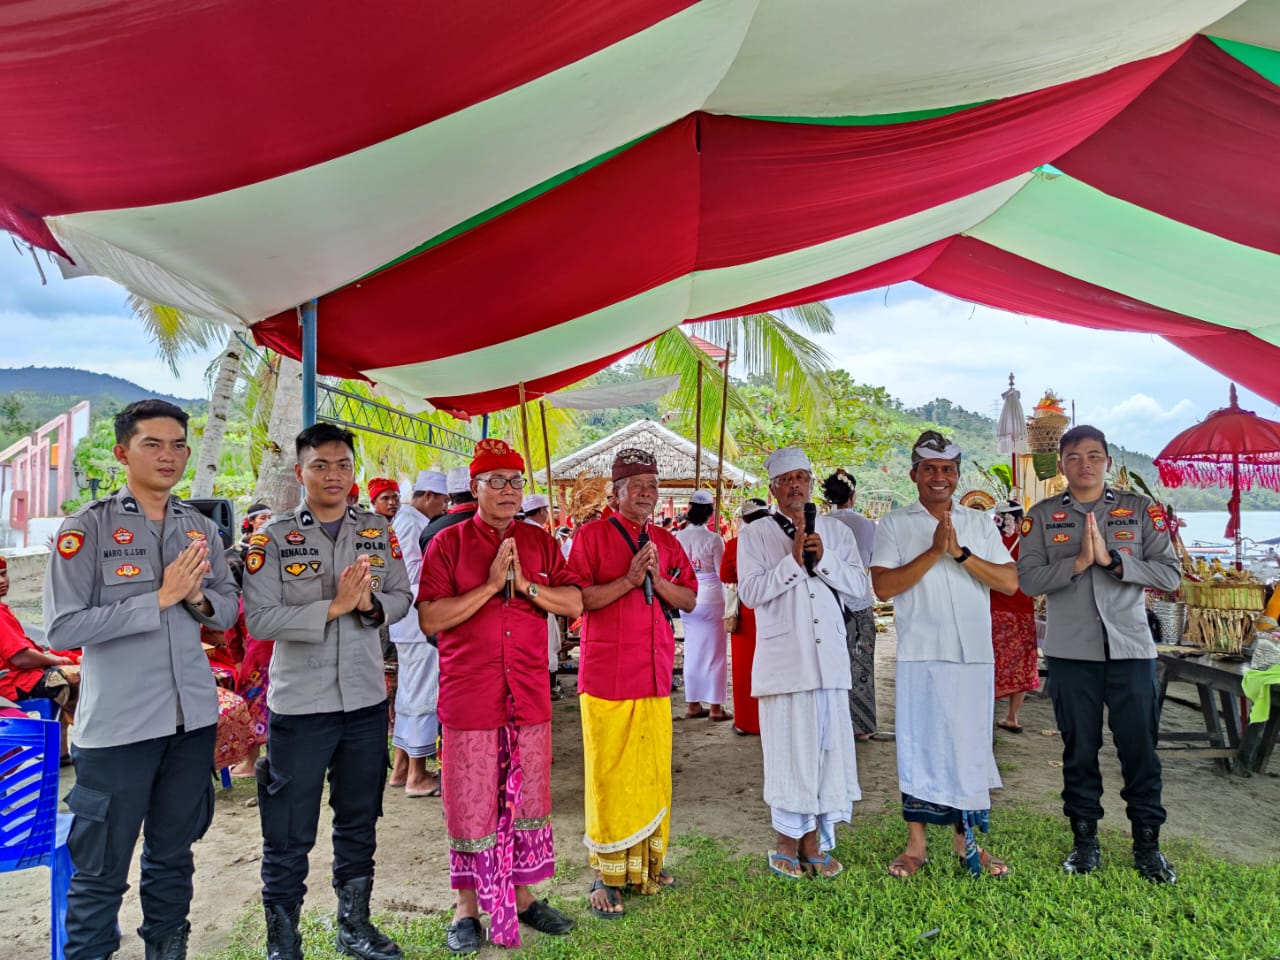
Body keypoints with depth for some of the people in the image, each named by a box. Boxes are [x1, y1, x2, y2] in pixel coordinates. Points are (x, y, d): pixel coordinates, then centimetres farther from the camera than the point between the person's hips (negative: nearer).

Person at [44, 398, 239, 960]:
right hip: (117, 724, -4)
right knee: (101, 871, 6)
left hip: (192, 717, 5)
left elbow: (228, 611, 11)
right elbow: (62, 628, -15)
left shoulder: (201, 529, 6)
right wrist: (159, 598, -18)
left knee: (173, 855, 18)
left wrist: (198, 599, -10)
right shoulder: (86, 527, -8)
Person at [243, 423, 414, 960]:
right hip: (299, 704, -3)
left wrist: (371, 605, -16)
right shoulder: (274, 536, -7)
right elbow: (259, 619, -15)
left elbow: (402, 597, 4)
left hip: (366, 699, 4)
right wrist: (332, 607, -23)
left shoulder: (378, 531, 4)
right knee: (289, 834, 7)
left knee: (359, 823, 18)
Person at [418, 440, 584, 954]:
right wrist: (490, 585, -17)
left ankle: (521, 894, 31)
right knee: (471, 805, 6)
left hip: (529, 697, 3)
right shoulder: (449, 543, -2)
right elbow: (429, 618, -11)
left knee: (526, 799, 14)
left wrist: (525, 585, -13)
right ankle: (467, 907, 24)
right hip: (469, 699, -3)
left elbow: (575, 603, 1)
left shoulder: (540, 542, 8)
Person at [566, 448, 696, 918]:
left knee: (654, 771, 9)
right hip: (606, 675, -5)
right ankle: (606, 875, 11)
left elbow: (689, 600, 10)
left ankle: (646, 862, 23)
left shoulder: (666, 542, 14)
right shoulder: (591, 535, -2)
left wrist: (657, 580, -7)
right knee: (608, 774, 0)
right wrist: (627, 580, -17)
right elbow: (575, 599, -11)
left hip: (655, 673, 5)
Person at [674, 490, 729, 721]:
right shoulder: (713, 539, -13)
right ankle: (715, 707, 8)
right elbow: (722, 572, -10)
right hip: (711, 599, -4)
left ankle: (692, 704, 19)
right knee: (714, 652, 5)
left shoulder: (678, 537, -1)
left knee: (693, 651, 13)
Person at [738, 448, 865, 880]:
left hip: (829, 655, 3)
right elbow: (750, 592, -7)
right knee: (788, 747, 2)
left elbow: (858, 584, 3)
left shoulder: (837, 531, 12)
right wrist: (793, 560, -13)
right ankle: (787, 842, 16)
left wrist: (823, 558, -11)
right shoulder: (755, 535, 4)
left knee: (828, 746, 4)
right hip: (782, 658, -3)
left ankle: (814, 843, 16)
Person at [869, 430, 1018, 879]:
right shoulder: (895, 525, 3)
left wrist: (960, 552, -12)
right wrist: (934, 552, -17)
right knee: (919, 744, 2)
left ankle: (964, 838, 23)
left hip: (975, 653, 3)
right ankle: (916, 842, 14)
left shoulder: (980, 524, 11)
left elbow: (1010, 581, 0)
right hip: (921, 653, -2)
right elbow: (883, 586, -9)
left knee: (968, 744, 9)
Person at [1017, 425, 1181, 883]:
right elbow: (1028, 579, -5)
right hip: (1070, 652, 0)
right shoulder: (1042, 516, 3)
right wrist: (1078, 562, -18)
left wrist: (1112, 559, -15)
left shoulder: (1140, 509, 4)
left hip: (1131, 648, 0)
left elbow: (1170, 574, -3)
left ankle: (1147, 843, 21)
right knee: (1079, 748, 9)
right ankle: (1085, 838, 23)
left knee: (1140, 748, 5)